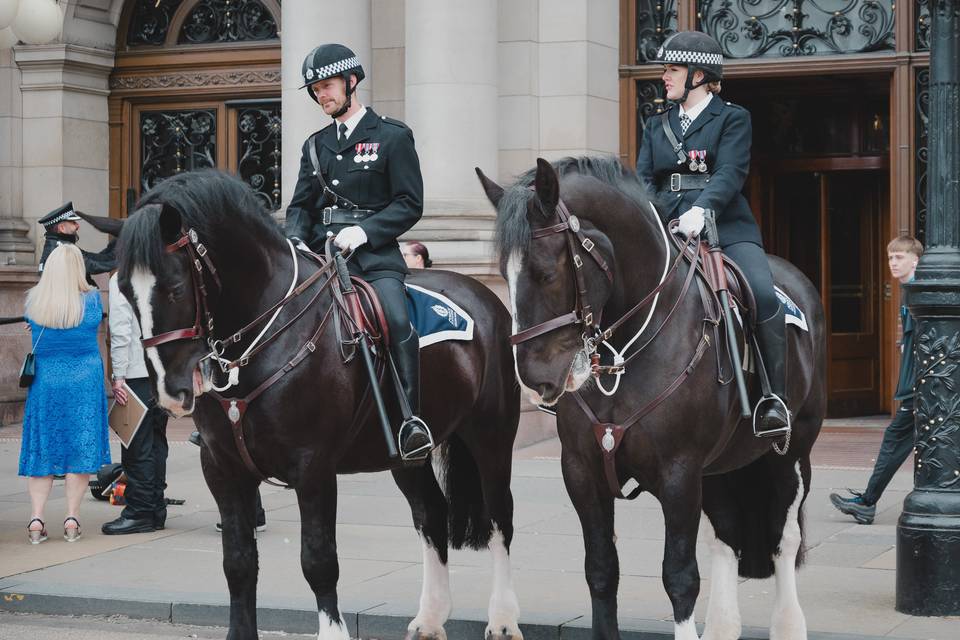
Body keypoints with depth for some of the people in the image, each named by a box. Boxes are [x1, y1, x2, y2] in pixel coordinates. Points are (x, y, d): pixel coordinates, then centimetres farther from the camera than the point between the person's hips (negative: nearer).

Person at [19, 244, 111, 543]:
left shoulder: (33, 302, -3)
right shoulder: (91, 299, -7)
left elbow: (32, 328, 11)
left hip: (44, 383, 2)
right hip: (84, 384, -2)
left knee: (42, 450, 9)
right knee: (81, 447, 6)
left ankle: (37, 517, 0)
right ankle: (72, 517, 4)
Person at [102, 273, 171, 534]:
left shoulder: (120, 280, -8)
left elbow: (121, 332, -15)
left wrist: (118, 377, -14)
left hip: (137, 374, -7)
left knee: (137, 447, -4)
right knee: (156, 442, 12)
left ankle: (139, 512, -3)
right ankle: (156, 510, 16)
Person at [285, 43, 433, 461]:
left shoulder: (392, 136, 4)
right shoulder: (316, 145, 21)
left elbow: (409, 205, -3)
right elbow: (301, 205, 19)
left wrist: (363, 230, -16)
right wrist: (295, 239, -3)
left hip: (374, 255, -5)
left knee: (397, 321, -30)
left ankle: (411, 423, -27)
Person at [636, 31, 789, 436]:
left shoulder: (732, 118, 6)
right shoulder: (657, 126, 21)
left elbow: (730, 173, -9)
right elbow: (644, 180, 12)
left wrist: (700, 209, -28)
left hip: (725, 226, -4)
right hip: (667, 229, 4)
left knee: (763, 295, -27)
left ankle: (775, 401, -18)